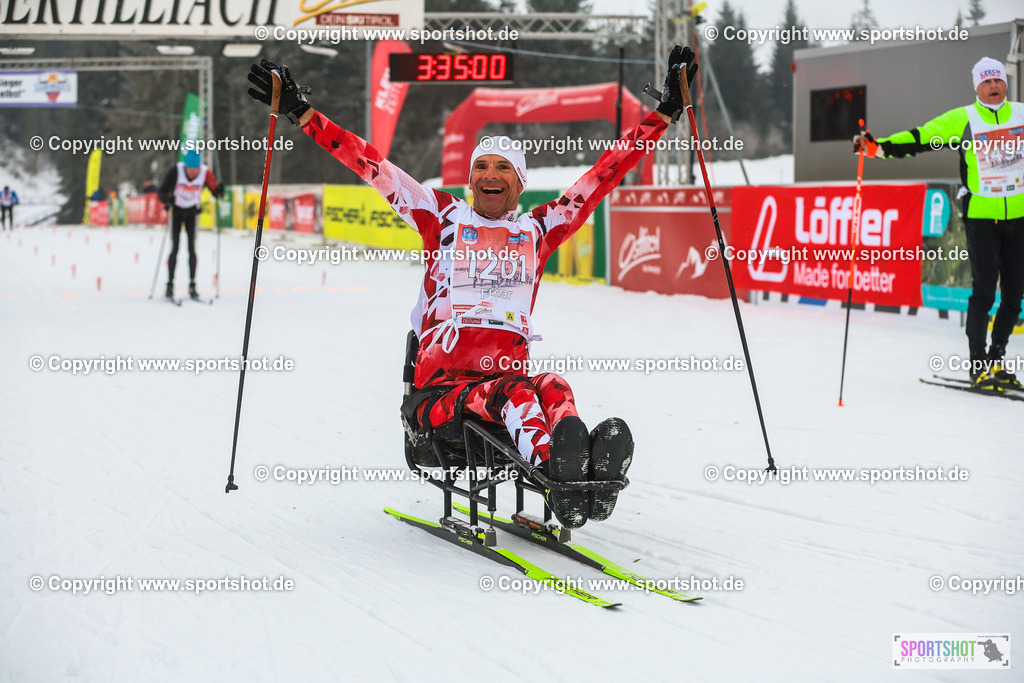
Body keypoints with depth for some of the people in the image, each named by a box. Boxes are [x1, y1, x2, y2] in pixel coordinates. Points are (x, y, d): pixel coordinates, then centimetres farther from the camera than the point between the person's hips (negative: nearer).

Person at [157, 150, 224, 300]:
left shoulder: (205, 172, -21)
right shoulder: (176, 171, -25)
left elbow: (215, 190, -16)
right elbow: (163, 192, -20)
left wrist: (220, 191, -39)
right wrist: (167, 200, -41)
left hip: (192, 211, 1)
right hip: (176, 210, -1)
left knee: (192, 249, -5)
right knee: (175, 249, -8)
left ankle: (192, 286, 0)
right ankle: (170, 286, -3)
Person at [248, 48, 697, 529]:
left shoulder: (538, 229, 22)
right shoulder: (443, 218, 19)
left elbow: (607, 171, 23)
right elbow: (370, 164, 17)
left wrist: (664, 112, 23)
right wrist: (302, 113, 15)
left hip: (509, 375, 2)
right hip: (443, 382, -2)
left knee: (553, 389, -34)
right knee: (514, 394, -36)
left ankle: (590, 472, -65)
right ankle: (556, 473, -66)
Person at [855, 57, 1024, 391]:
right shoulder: (962, 119, -2)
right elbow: (920, 138, -9)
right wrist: (878, 147, -20)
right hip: (980, 216, -3)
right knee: (984, 291, -8)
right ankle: (979, 364, 0)